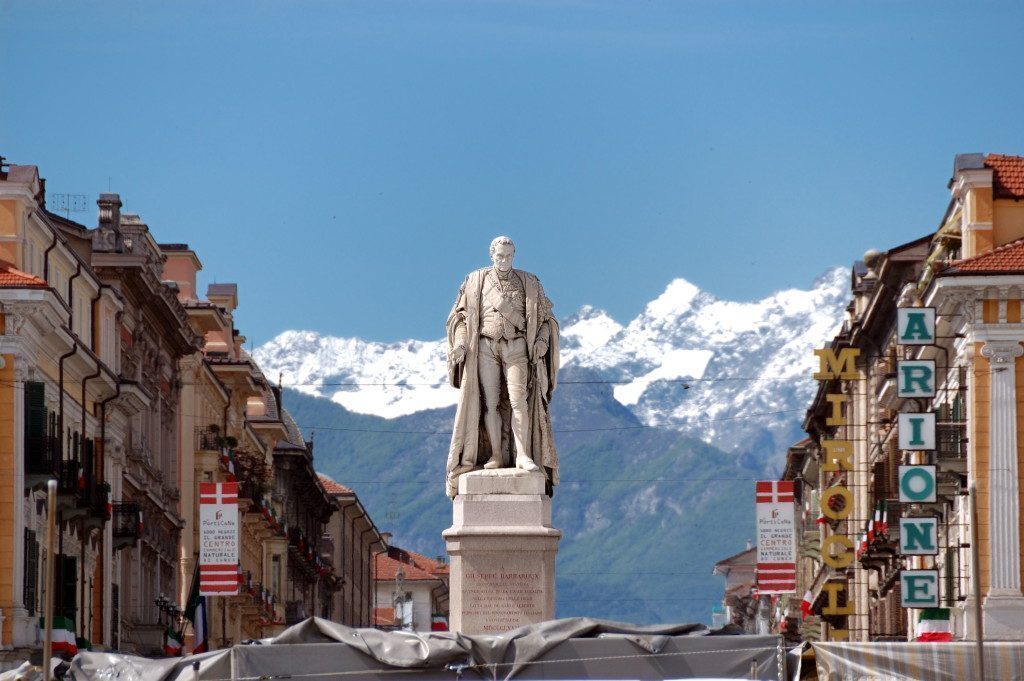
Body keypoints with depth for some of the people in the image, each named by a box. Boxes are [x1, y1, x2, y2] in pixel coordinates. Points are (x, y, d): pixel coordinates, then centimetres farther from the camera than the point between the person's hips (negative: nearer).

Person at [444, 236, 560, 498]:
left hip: (516, 348, -1)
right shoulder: (476, 282, 7)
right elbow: (461, 315, 8)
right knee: (490, 402, -4)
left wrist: (542, 341, -8)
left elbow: (545, 317, 9)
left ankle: (523, 455, -18)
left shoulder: (528, 283, 7)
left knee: (518, 399, -14)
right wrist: (460, 342, -8)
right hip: (486, 348, 1)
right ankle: (496, 456, -3)